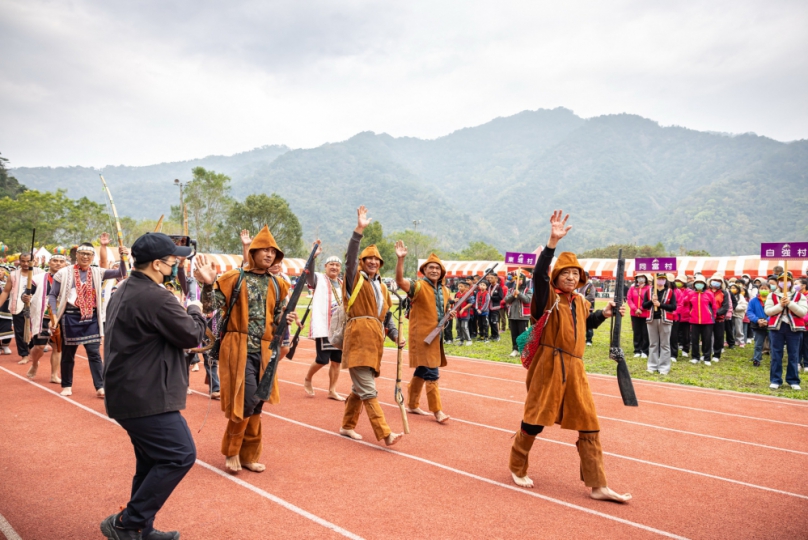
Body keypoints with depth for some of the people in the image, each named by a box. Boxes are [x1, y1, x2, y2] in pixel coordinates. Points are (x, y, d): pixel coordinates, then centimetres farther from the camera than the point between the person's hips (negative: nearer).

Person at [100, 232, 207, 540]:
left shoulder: (124, 291, 12)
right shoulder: (156, 297, -21)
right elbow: (193, 335, -14)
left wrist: (183, 314, 8)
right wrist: (195, 311, 5)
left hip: (129, 392, 11)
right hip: (146, 397, -11)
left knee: (153, 463, 17)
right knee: (180, 457, -7)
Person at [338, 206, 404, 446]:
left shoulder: (382, 287, 19)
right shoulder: (355, 279, 3)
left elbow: (387, 316, 21)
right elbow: (350, 257, -15)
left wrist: (396, 335, 5)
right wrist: (359, 230, -23)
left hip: (376, 338, 7)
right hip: (358, 336, -7)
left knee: (359, 387, 14)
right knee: (368, 390, -9)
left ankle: (347, 426, 27)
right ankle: (385, 433, -12)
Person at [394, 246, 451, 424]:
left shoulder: (445, 291, 11)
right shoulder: (418, 286, -11)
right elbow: (400, 281, -29)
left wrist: (449, 314, 0)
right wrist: (400, 259, -42)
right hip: (422, 335, -8)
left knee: (422, 371, 16)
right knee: (432, 373, -9)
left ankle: (412, 404, 29)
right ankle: (437, 410, -1)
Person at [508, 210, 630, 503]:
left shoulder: (581, 302, 12)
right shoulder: (548, 298, -8)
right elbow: (539, 274, -28)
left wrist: (605, 313, 13)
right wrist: (553, 241, -37)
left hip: (575, 369, 6)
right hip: (549, 366, -6)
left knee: (589, 426, 5)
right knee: (535, 420, 5)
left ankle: (597, 485, 14)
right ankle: (517, 468, 27)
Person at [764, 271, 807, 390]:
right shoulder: (772, 295, 5)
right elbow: (767, 311, -4)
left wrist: (790, 303, -17)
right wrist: (780, 305, -16)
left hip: (793, 328, 0)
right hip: (776, 327, 0)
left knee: (793, 355, 5)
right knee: (776, 355, 3)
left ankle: (793, 380, 14)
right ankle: (775, 380, 9)